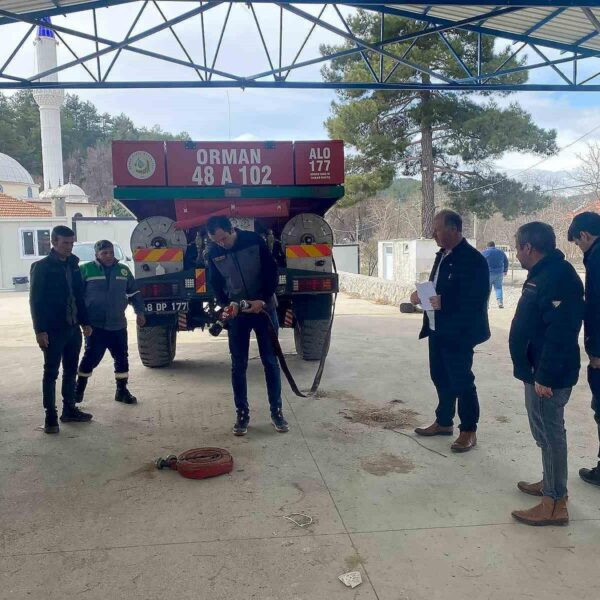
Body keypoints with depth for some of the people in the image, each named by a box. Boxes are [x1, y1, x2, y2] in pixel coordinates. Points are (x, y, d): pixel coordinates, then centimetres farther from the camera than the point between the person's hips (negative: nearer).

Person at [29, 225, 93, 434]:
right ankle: (50, 416, 7)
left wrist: (85, 322, 10)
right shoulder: (42, 267, -7)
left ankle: (69, 409, 24)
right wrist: (40, 330, -16)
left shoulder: (73, 266, 10)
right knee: (51, 373, 1)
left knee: (71, 371, 13)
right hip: (53, 330, -6)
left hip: (73, 328, 6)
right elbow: (36, 301, -10)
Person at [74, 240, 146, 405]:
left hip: (118, 325, 4)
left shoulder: (123, 270, 7)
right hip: (95, 325, -4)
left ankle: (122, 391, 20)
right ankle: (79, 390, 16)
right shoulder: (86, 270, -4)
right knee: (91, 357, -1)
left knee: (122, 358, 7)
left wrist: (140, 312, 9)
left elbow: (134, 293, 15)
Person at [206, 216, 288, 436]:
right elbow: (215, 285, 5)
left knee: (271, 361, 4)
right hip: (236, 313, 2)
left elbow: (272, 272, -8)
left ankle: (276, 411, 14)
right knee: (238, 365, 3)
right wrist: (228, 304, -13)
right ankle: (242, 413, 14)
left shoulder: (255, 241, -11)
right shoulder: (213, 253, -4)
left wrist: (262, 300, -18)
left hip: (264, 308, -2)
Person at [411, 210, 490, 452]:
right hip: (437, 330, 9)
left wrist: (443, 303, -27)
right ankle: (443, 422, 34)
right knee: (440, 377, 18)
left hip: (458, 333, -9)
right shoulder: (442, 255, 10)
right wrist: (423, 294, -1)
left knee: (461, 381, 2)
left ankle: (469, 431, 17)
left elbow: (476, 300, -22)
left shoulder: (473, 259, -17)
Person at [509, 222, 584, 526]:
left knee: (550, 434, -1)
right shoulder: (544, 274, 12)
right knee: (545, 432, 20)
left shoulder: (558, 278, -21)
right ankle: (551, 483, 36)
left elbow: (560, 333, -27)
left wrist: (545, 376, -26)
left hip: (548, 376, -10)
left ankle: (555, 503, 9)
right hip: (537, 371, 10)